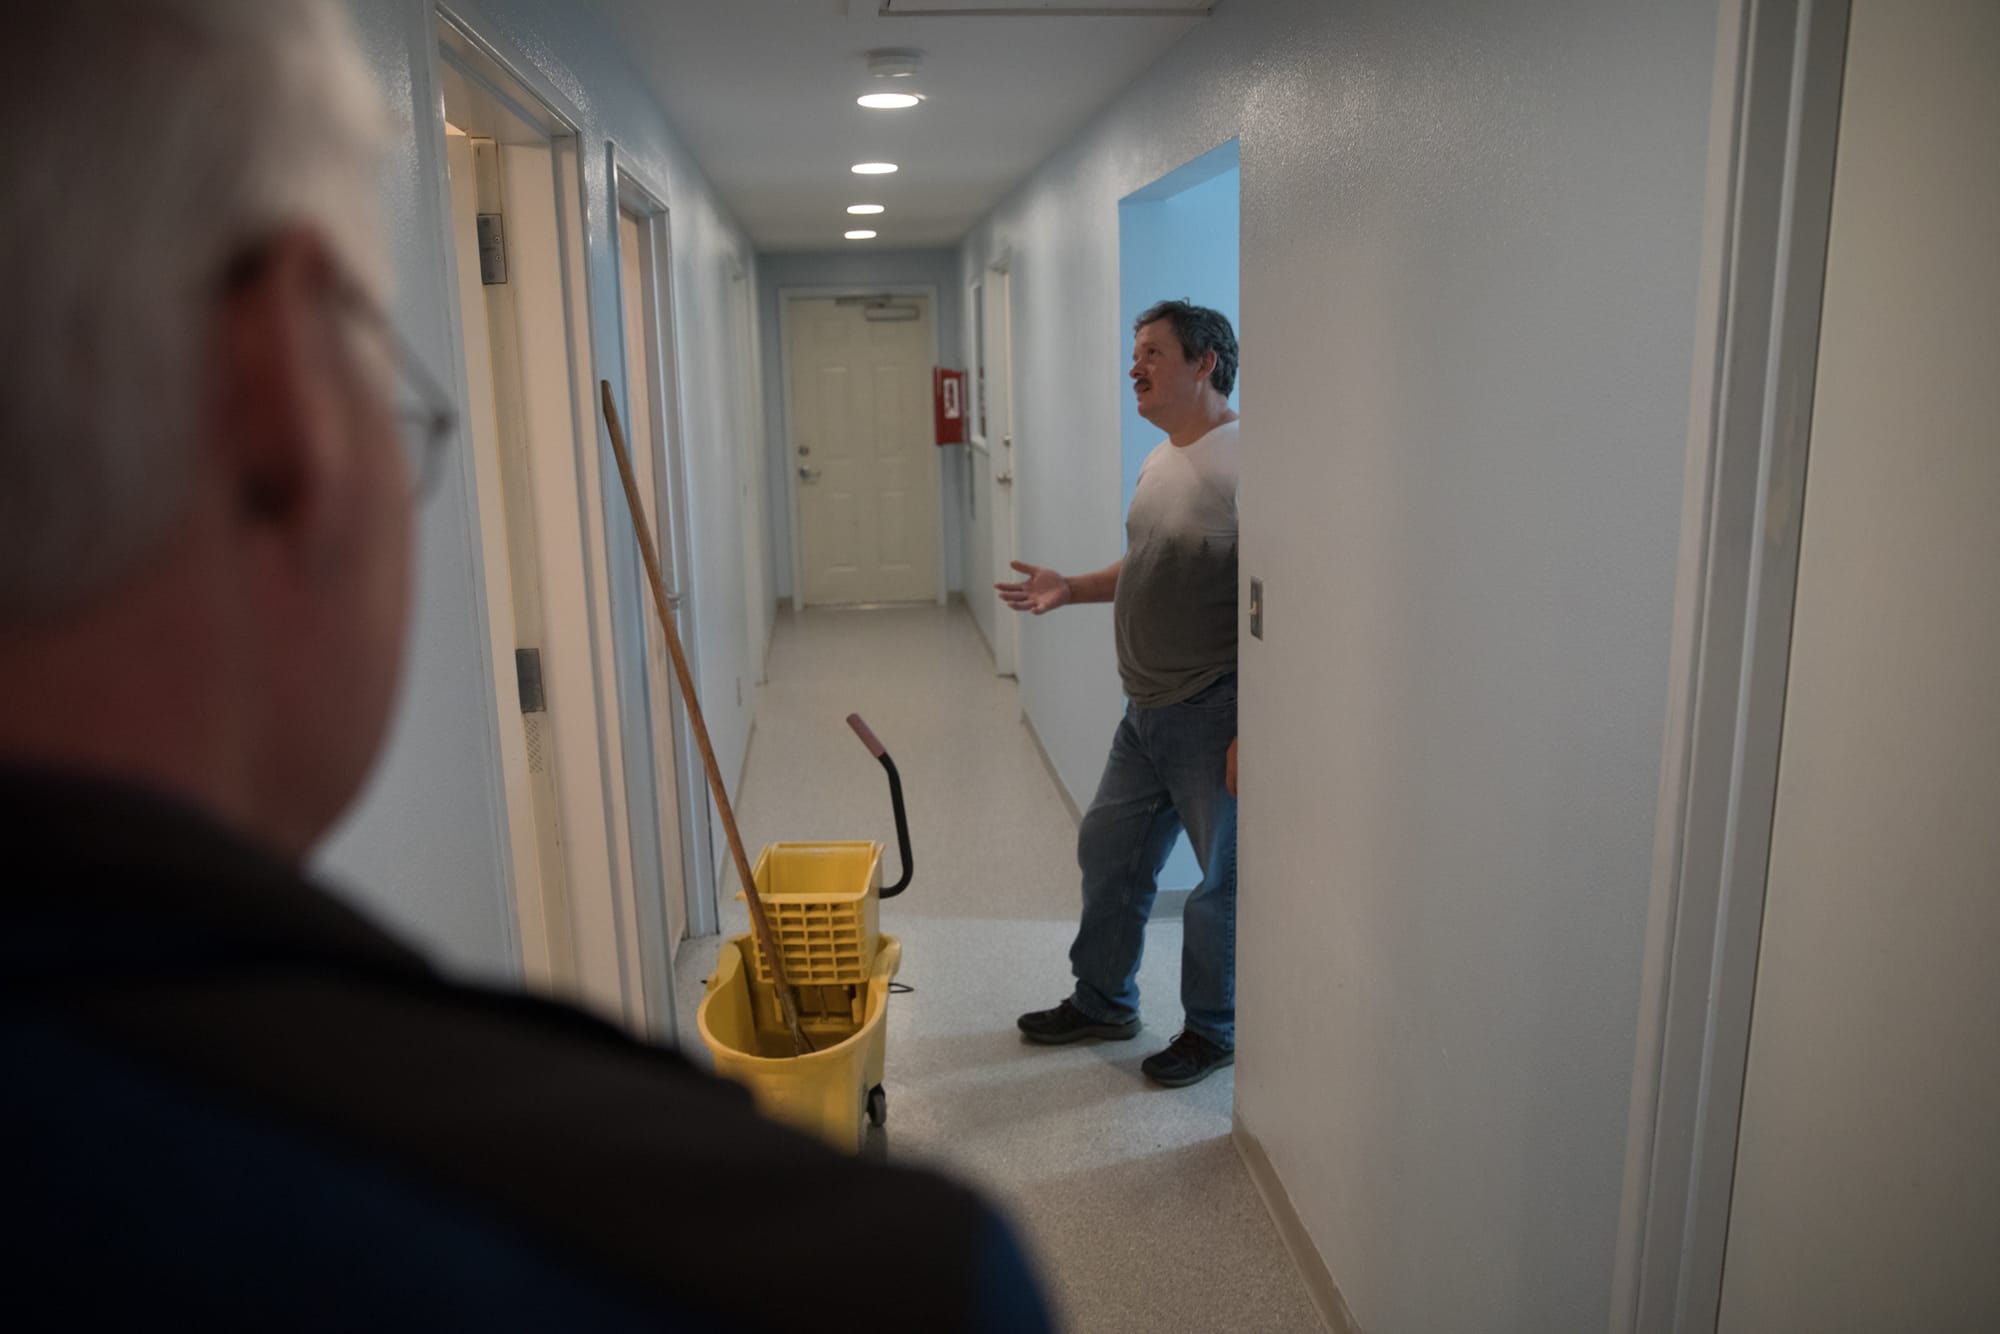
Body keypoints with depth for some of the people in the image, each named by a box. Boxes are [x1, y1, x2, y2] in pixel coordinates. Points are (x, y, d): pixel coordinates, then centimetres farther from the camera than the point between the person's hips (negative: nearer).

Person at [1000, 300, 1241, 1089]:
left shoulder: (1244, 464, -20)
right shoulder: (1161, 461, 10)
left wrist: (1252, 731, -23)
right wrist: (1070, 588, 7)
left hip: (1214, 718, -9)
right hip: (1147, 710, 9)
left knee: (1224, 881, 8)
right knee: (1109, 852, 18)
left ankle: (1213, 1029, 28)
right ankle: (1103, 1002, 37)